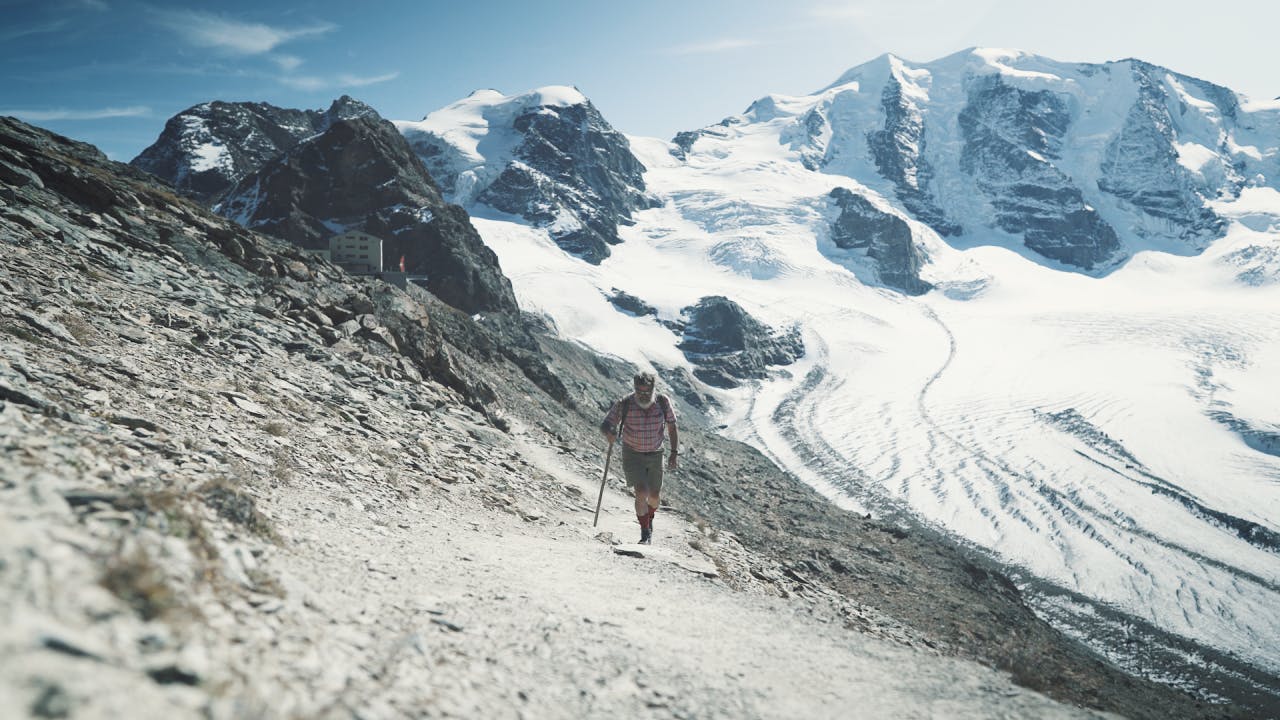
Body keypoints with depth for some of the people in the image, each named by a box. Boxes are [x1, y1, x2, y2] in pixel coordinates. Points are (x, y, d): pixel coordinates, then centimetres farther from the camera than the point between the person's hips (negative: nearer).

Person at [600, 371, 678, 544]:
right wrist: (609, 433, -38)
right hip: (632, 455, -2)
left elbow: (672, 428, -3)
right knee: (642, 493, -18)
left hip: (655, 455, 3)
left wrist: (674, 453, -10)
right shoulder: (624, 404, -18)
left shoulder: (663, 402, -13)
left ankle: (649, 520, 47)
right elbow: (605, 424, -14)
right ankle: (645, 531, 2)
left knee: (654, 496, 14)